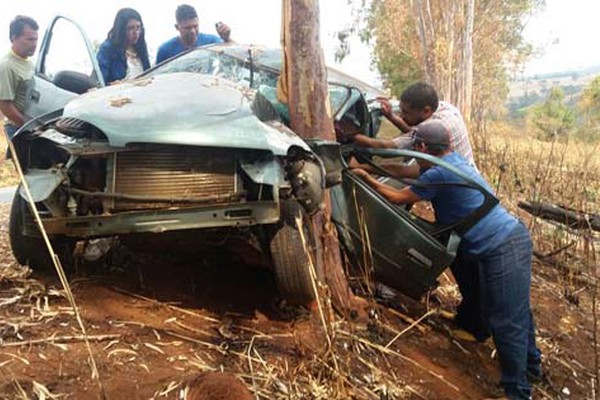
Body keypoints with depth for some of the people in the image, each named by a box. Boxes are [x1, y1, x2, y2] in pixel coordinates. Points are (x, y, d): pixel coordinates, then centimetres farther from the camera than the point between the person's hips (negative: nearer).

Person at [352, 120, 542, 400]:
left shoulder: (439, 173, -16)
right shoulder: (453, 160, 13)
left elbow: (398, 198, -3)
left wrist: (366, 178, 9)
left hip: (502, 250, -10)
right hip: (513, 238, 10)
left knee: (507, 322, -3)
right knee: (516, 311, 23)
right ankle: (530, 364, 40)